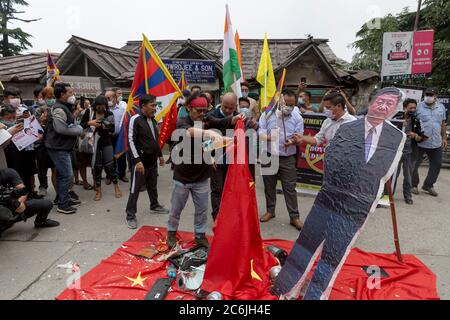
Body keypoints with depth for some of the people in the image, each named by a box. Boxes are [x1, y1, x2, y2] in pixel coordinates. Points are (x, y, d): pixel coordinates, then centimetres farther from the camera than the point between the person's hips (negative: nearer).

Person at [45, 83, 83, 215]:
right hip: (58, 148, -11)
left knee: (62, 175, 18)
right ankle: (62, 205, 0)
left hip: (63, 147, 11)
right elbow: (61, 128, -28)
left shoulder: (64, 107, 16)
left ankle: (64, 199, 29)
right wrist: (78, 130, -15)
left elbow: (69, 125, 21)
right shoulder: (58, 109, -17)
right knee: (67, 175, -8)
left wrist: (78, 128, 0)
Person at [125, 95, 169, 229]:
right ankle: (131, 216, 8)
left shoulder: (153, 120, 10)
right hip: (141, 160, -7)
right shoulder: (135, 119, -14)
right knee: (135, 188, -1)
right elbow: (131, 140, -17)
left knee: (153, 185, 20)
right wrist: (137, 160, -21)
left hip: (153, 160, 8)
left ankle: (154, 206, 38)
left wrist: (160, 155, 21)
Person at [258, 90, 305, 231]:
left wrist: (292, 141, -26)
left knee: (290, 188, 2)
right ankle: (270, 211, 31)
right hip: (269, 157, 1)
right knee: (269, 186, 13)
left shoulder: (297, 118, 1)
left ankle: (294, 217, 12)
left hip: (288, 159, -1)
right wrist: (268, 137, -24)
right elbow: (260, 132, -4)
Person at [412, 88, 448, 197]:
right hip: (420, 142, -5)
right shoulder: (418, 107, -5)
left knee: (437, 164, 12)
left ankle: (428, 185, 26)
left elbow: (443, 124, 17)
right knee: (414, 165, -1)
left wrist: (444, 138, 14)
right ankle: (414, 185, 18)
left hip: (436, 143, 5)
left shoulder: (441, 107, 11)